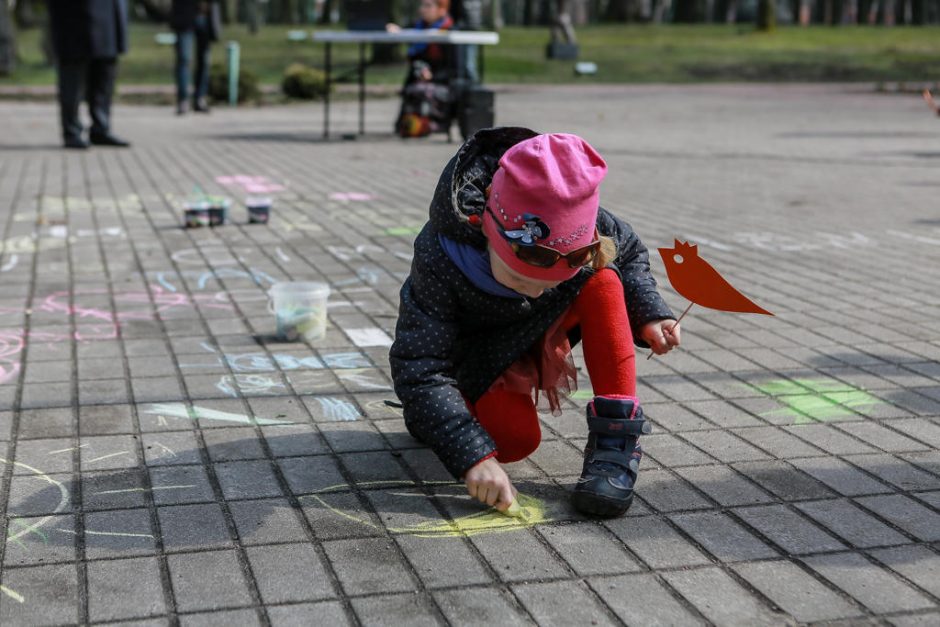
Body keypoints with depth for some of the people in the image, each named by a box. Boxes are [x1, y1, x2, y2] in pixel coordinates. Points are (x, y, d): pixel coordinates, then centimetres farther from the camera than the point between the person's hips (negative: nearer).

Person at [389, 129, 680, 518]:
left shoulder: (588, 232, -28)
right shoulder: (440, 261, -38)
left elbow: (630, 254, -2)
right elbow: (418, 369, -38)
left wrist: (649, 315, -21)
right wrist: (473, 455, -47)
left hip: (542, 330, 3)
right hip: (482, 354, -3)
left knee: (600, 278, -25)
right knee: (516, 441, -25)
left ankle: (616, 438, -24)